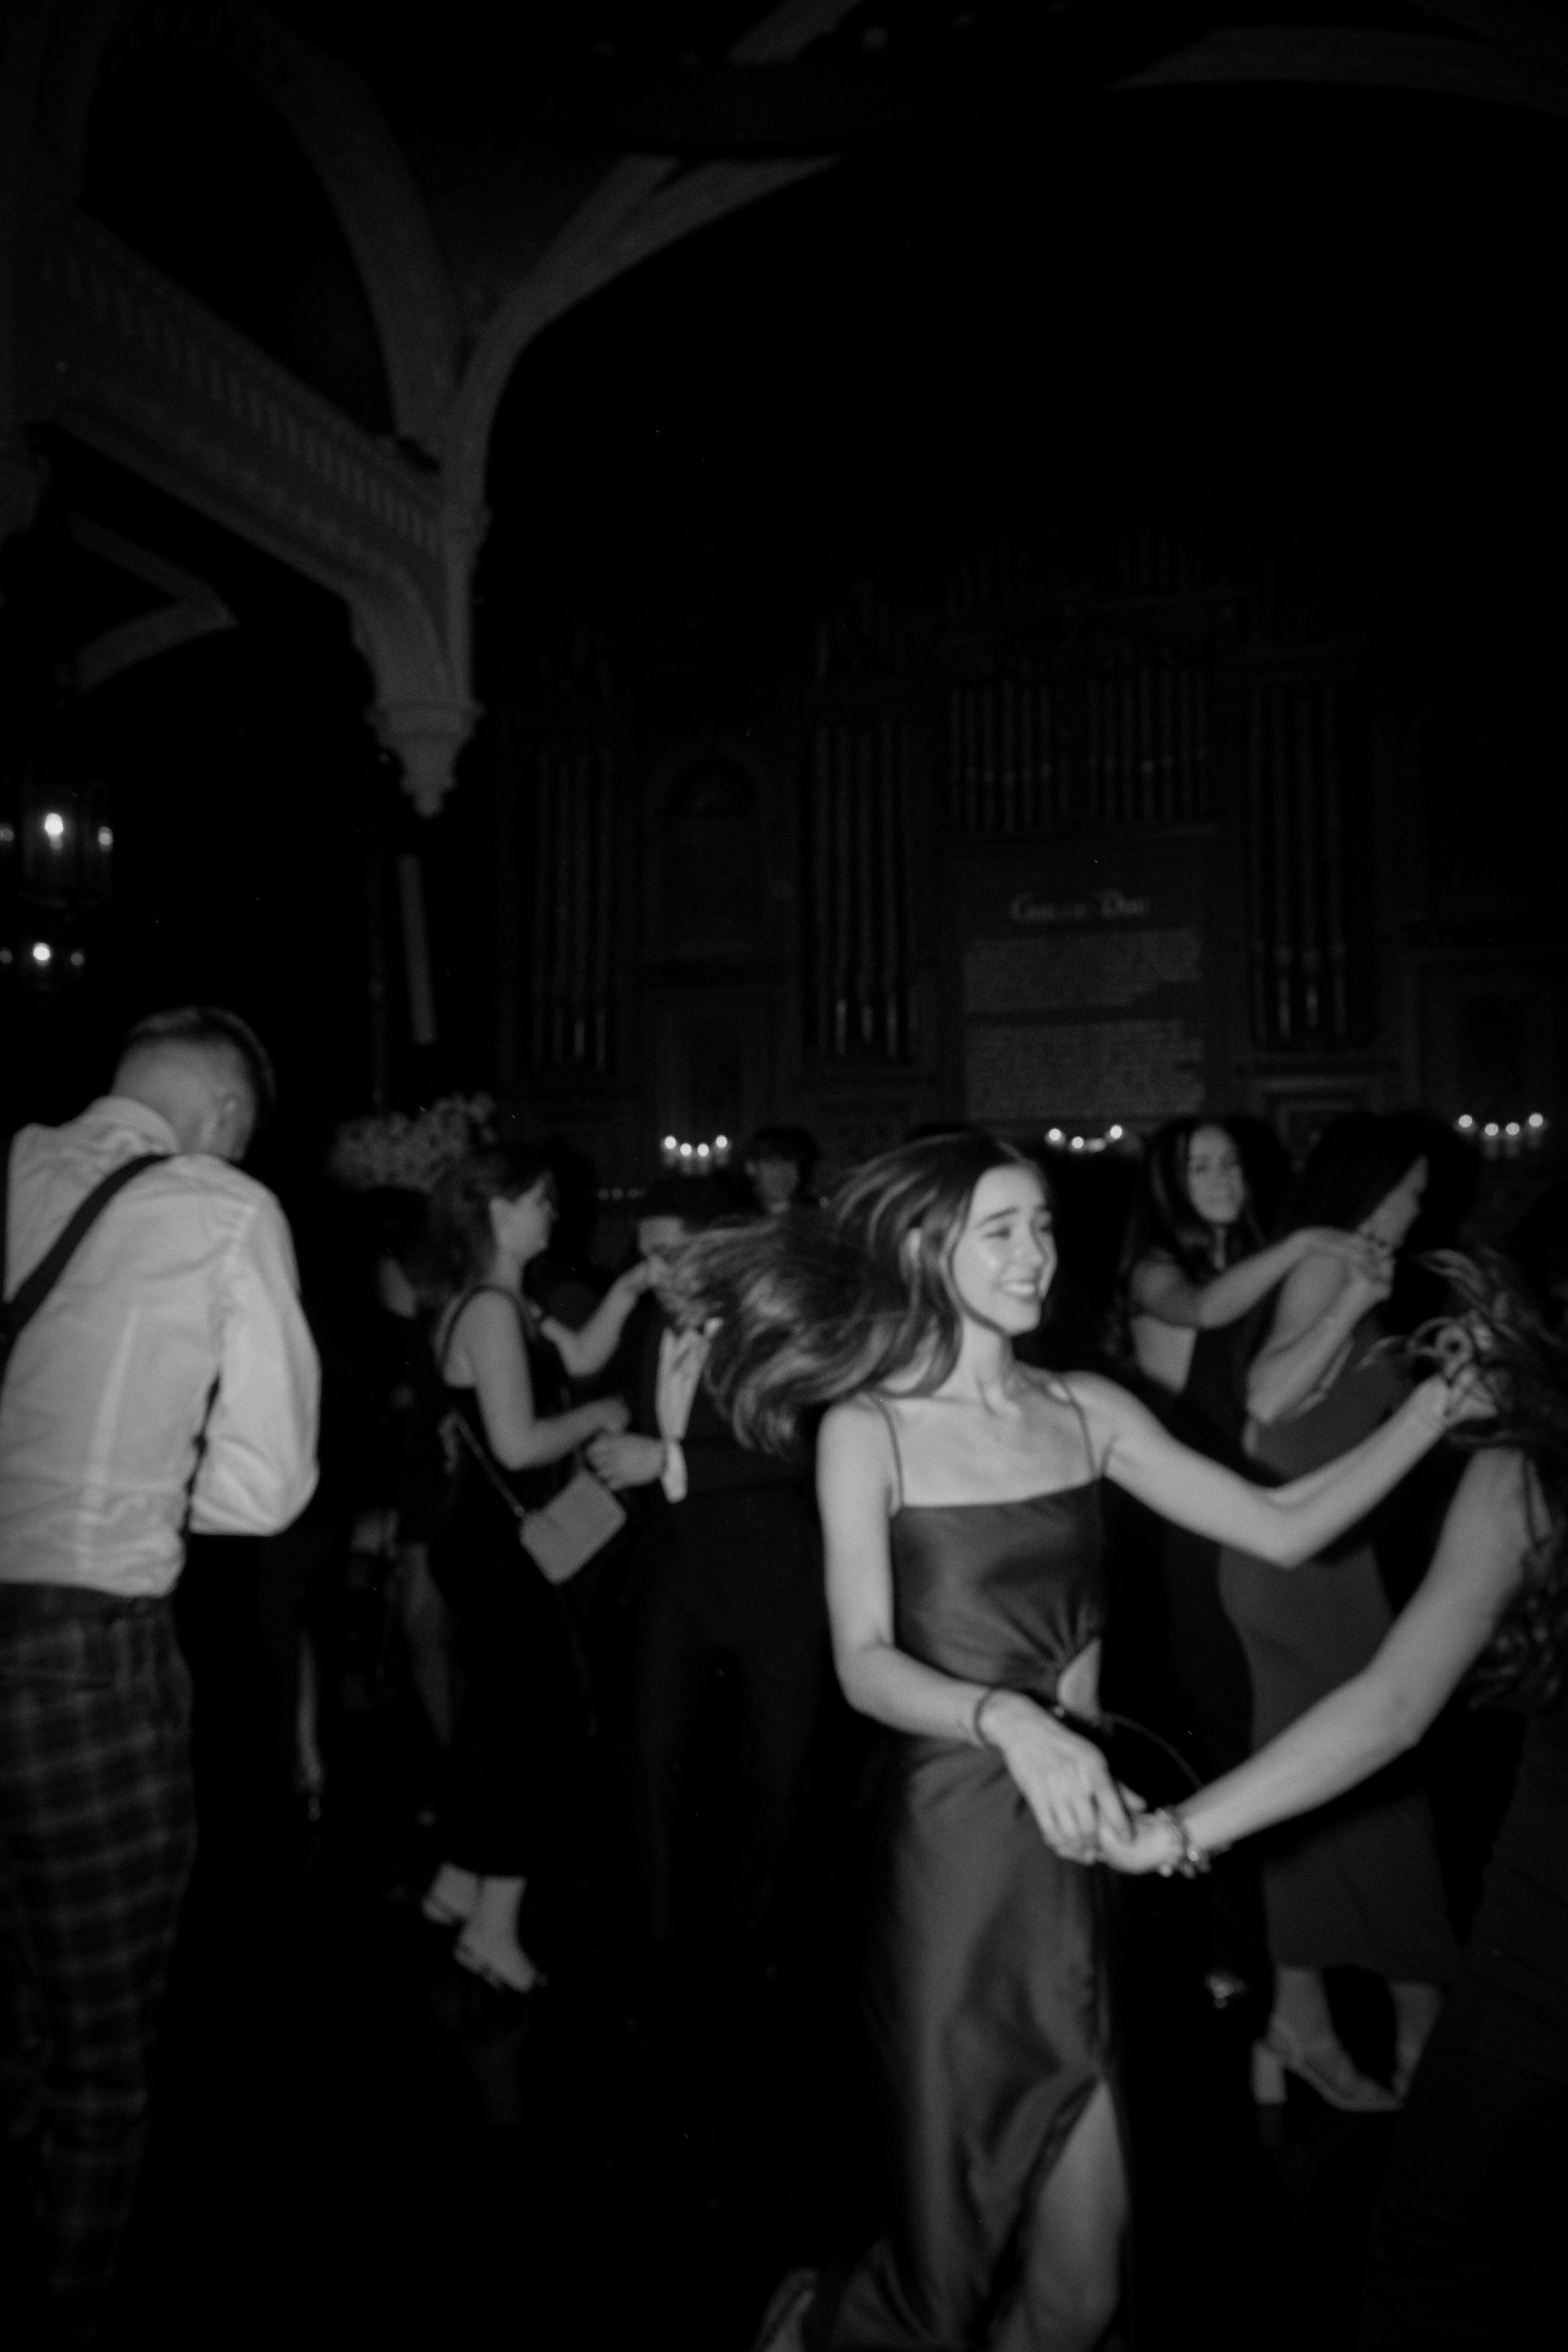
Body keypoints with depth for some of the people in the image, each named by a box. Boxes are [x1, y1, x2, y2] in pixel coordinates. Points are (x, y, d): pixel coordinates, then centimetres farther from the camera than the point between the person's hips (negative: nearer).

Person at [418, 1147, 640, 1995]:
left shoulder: (503, 1305, 11)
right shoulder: (490, 1309, -20)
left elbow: (582, 1355, 13)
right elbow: (518, 1443, -25)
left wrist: (629, 1286, 6)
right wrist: (599, 1417, -11)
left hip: (489, 1541, 10)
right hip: (498, 1545, -10)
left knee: (502, 1714, 20)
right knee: (547, 1716, -2)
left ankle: (456, 1885, 33)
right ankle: (492, 1925, 6)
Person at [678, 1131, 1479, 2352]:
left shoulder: (1088, 1410, 3)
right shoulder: (869, 1427, -7)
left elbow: (1283, 1528, -1)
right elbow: (865, 1663, -14)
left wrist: (1441, 1403, -7)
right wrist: (1007, 1720, -31)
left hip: (1087, 1839, 4)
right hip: (956, 1837, -3)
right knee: (961, 2209, 11)